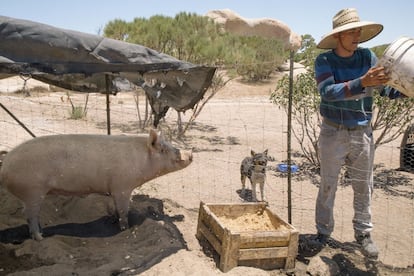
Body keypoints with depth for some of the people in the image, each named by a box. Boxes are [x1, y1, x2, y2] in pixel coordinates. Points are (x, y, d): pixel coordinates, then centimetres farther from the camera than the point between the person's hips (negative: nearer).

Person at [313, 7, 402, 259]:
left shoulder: (368, 57, 1)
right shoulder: (324, 61, -8)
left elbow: (387, 88, 2)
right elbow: (328, 92, -24)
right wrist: (363, 82, -37)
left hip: (362, 133, 3)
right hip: (333, 133, -2)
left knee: (364, 187, 9)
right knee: (328, 186, 6)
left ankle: (364, 233, 24)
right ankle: (324, 232, 21)